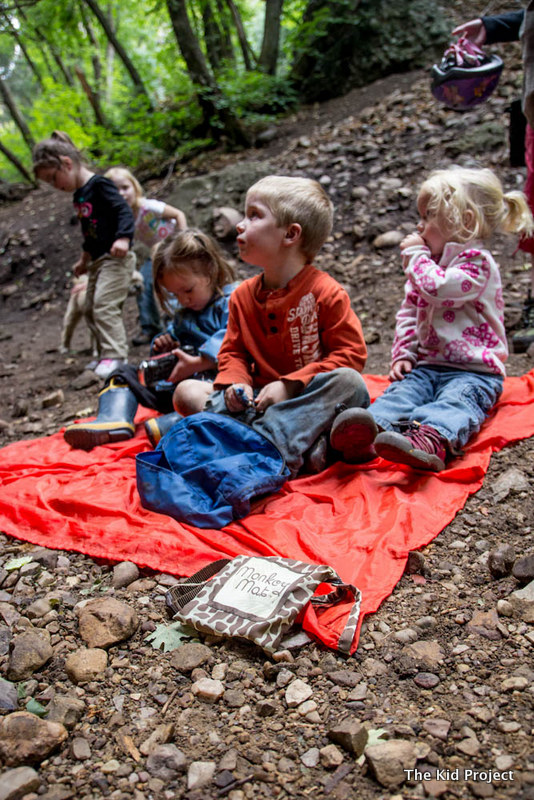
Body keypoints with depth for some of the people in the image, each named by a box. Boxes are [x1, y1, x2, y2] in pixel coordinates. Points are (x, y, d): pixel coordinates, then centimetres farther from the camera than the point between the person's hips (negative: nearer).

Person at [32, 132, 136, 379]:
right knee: (90, 309, 12)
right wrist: (84, 259, 32)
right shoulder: (79, 195, 15)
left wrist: (123, 239, -36)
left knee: (104, 305, -18)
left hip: (115, 258, -10)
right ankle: (106, 354, 19)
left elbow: (124, 212, -22)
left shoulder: (99, 185, -13)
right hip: (98, 261, 10)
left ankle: (115, 356, -14)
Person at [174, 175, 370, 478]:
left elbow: (351, 354, -12)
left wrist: (290, 385, -19)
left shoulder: (325, 292, -9)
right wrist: (237, 384, -11)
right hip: (262, 397, 5)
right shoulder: (243, 296, 8)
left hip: (308, 396, -4)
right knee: (186, 391, -12)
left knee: (349, 381, -33)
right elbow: (233, 351, 13)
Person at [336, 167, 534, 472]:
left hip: (473, 370, -6)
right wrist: (403, 354, 6)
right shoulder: (429, 264, 21)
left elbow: (437, 289, -22)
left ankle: (432, 440, -63)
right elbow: (409, 311, 21)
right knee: (400, 391, -22)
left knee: (455, 401, -34)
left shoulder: (477, 262, -4)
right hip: (428, 364, 6)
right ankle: (368, 433, -48)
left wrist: (416, 255, -5)